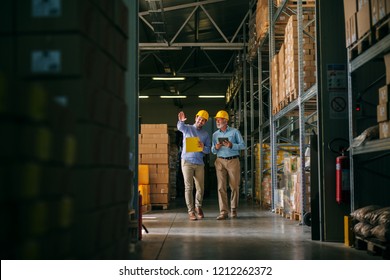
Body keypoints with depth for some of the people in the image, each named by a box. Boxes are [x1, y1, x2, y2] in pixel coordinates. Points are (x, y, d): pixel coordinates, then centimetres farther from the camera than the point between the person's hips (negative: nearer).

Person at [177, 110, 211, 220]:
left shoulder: (206, 134, 15)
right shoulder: (187, 128, 4)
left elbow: (208, 150, 11)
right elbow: (180, 127, -20)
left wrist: (203, 147, -12)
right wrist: (181, 121, -44)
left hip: (199, 163, 4)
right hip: (187, 161, -3)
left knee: (200, 188, 6)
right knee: (188, 187, -5)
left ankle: (198, 207, 28)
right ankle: (191, 211, 0)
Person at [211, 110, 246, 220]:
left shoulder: (235, 131, 4)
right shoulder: (215, 134, 13)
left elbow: (243, 145, 0)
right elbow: (213, 151, 16)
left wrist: (232, 145, -15)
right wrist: (215, 148, -7)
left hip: (233, 160, -2)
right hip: (220, 161, 2)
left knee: (234, 186, 1)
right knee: (221, 187, -6)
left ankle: (233, 209, 16)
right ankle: (223, 212, -7)